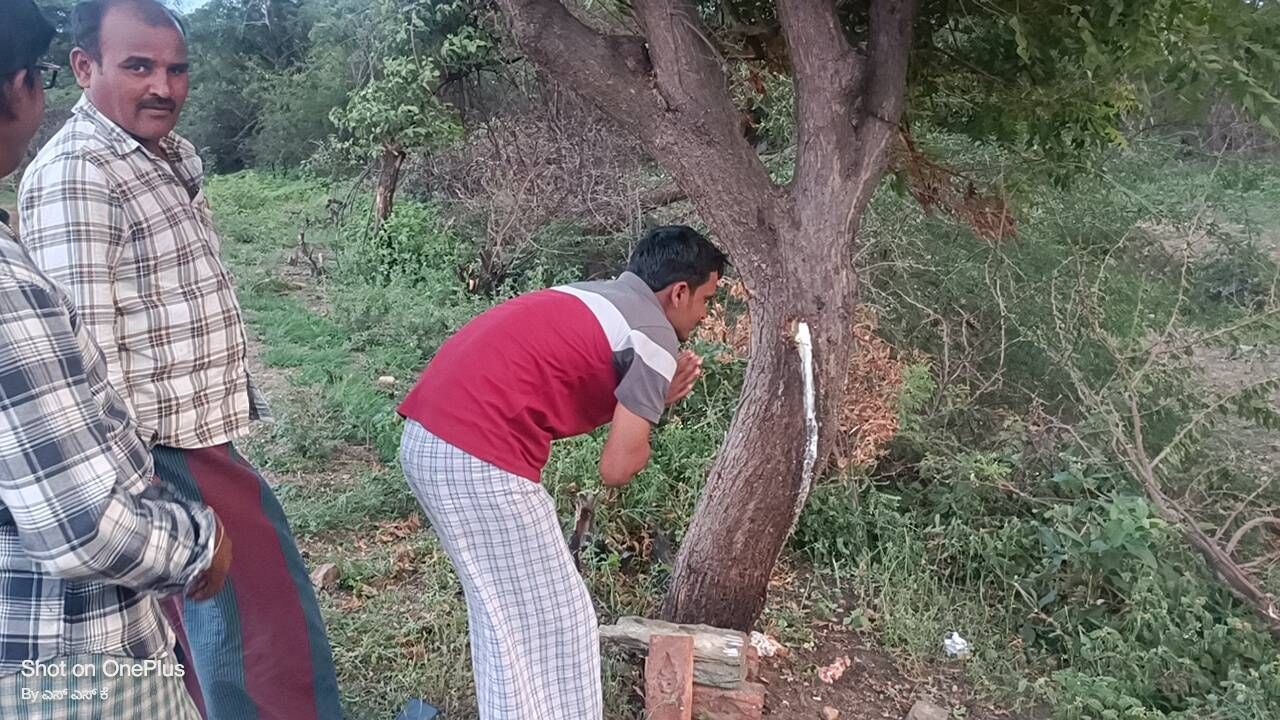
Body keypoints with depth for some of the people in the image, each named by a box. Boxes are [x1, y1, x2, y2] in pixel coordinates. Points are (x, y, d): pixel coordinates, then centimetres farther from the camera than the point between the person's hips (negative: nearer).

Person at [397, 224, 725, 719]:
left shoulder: (591, 298, 21)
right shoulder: (654, 338, -4)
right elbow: (616, 469, -5)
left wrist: (653, 398, 16)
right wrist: (650, 410, 14)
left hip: (426, 437, 10)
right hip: (479, 457, -10)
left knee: (502, 612, 23)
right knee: (551, 620, 6)